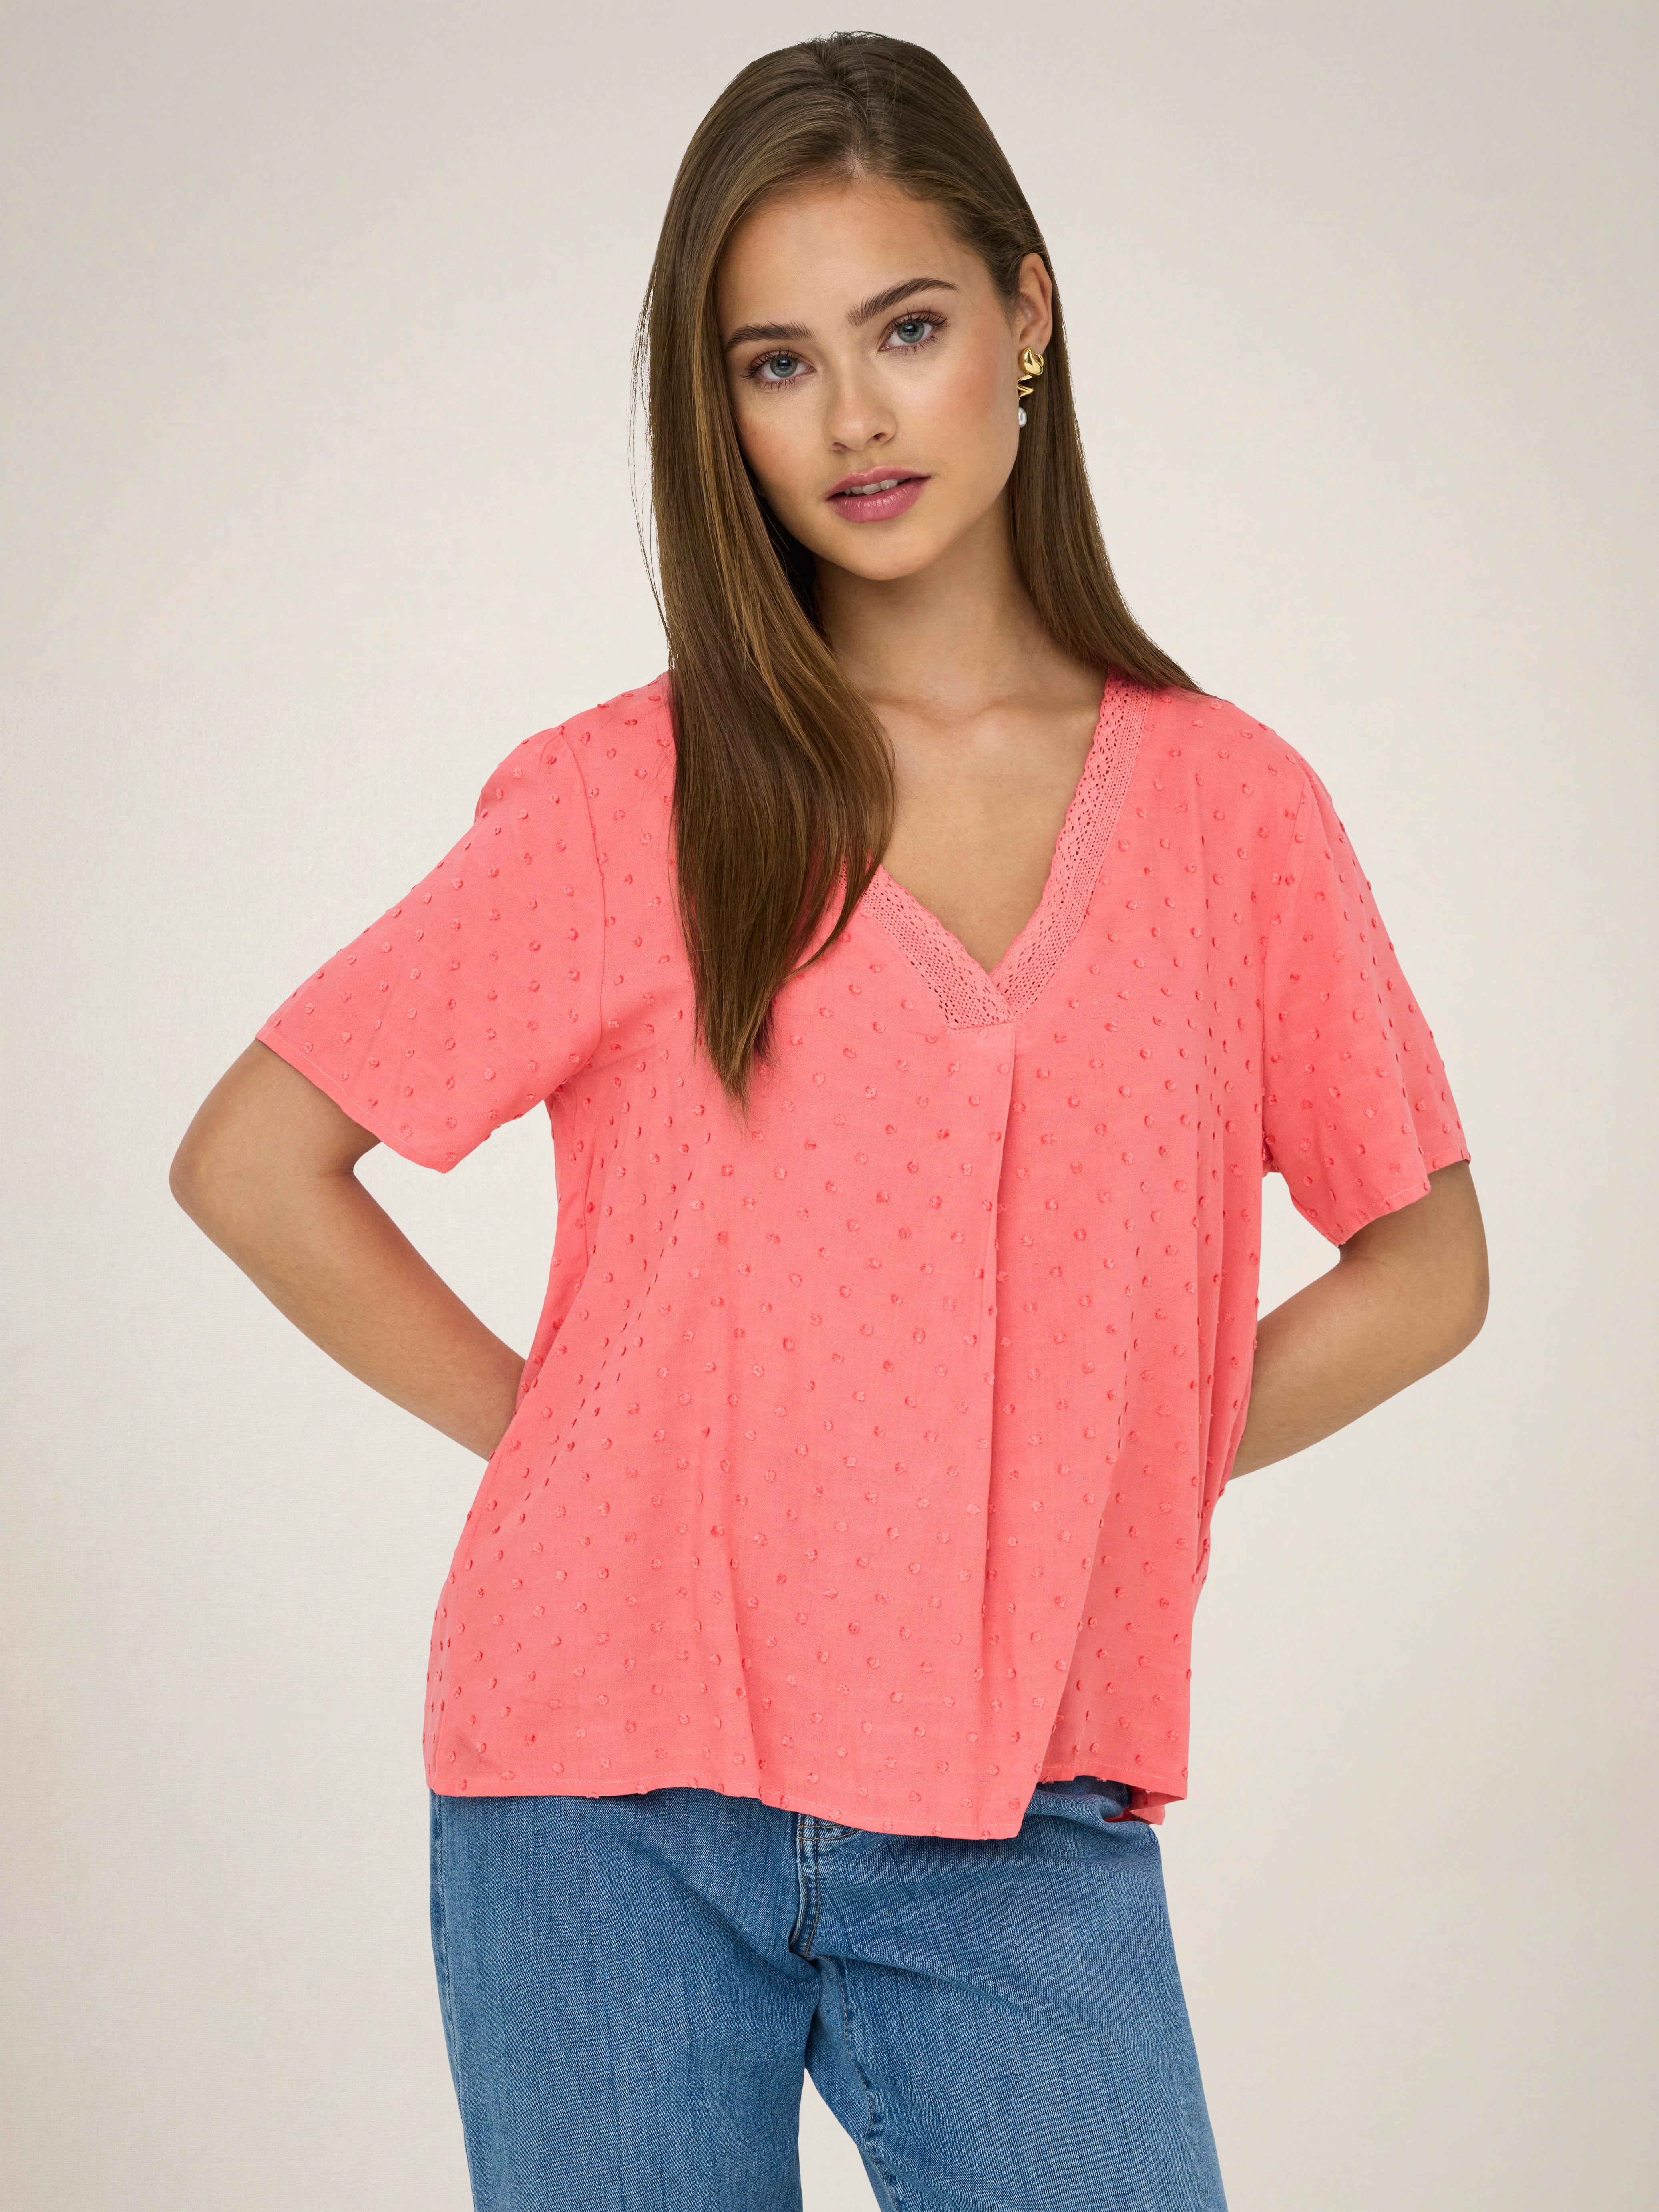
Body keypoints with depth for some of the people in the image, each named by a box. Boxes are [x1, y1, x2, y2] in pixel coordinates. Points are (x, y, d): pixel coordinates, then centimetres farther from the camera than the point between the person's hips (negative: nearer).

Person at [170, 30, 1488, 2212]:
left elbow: (1427, 1259, 13)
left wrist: (1107, 1477, 3)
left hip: (1025, 1835, 1)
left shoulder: (1231, 809, 4)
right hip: (616, 1798, -1)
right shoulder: (625, 802, -1)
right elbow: (251, 1162, 3)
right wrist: (563, 1444, 0)